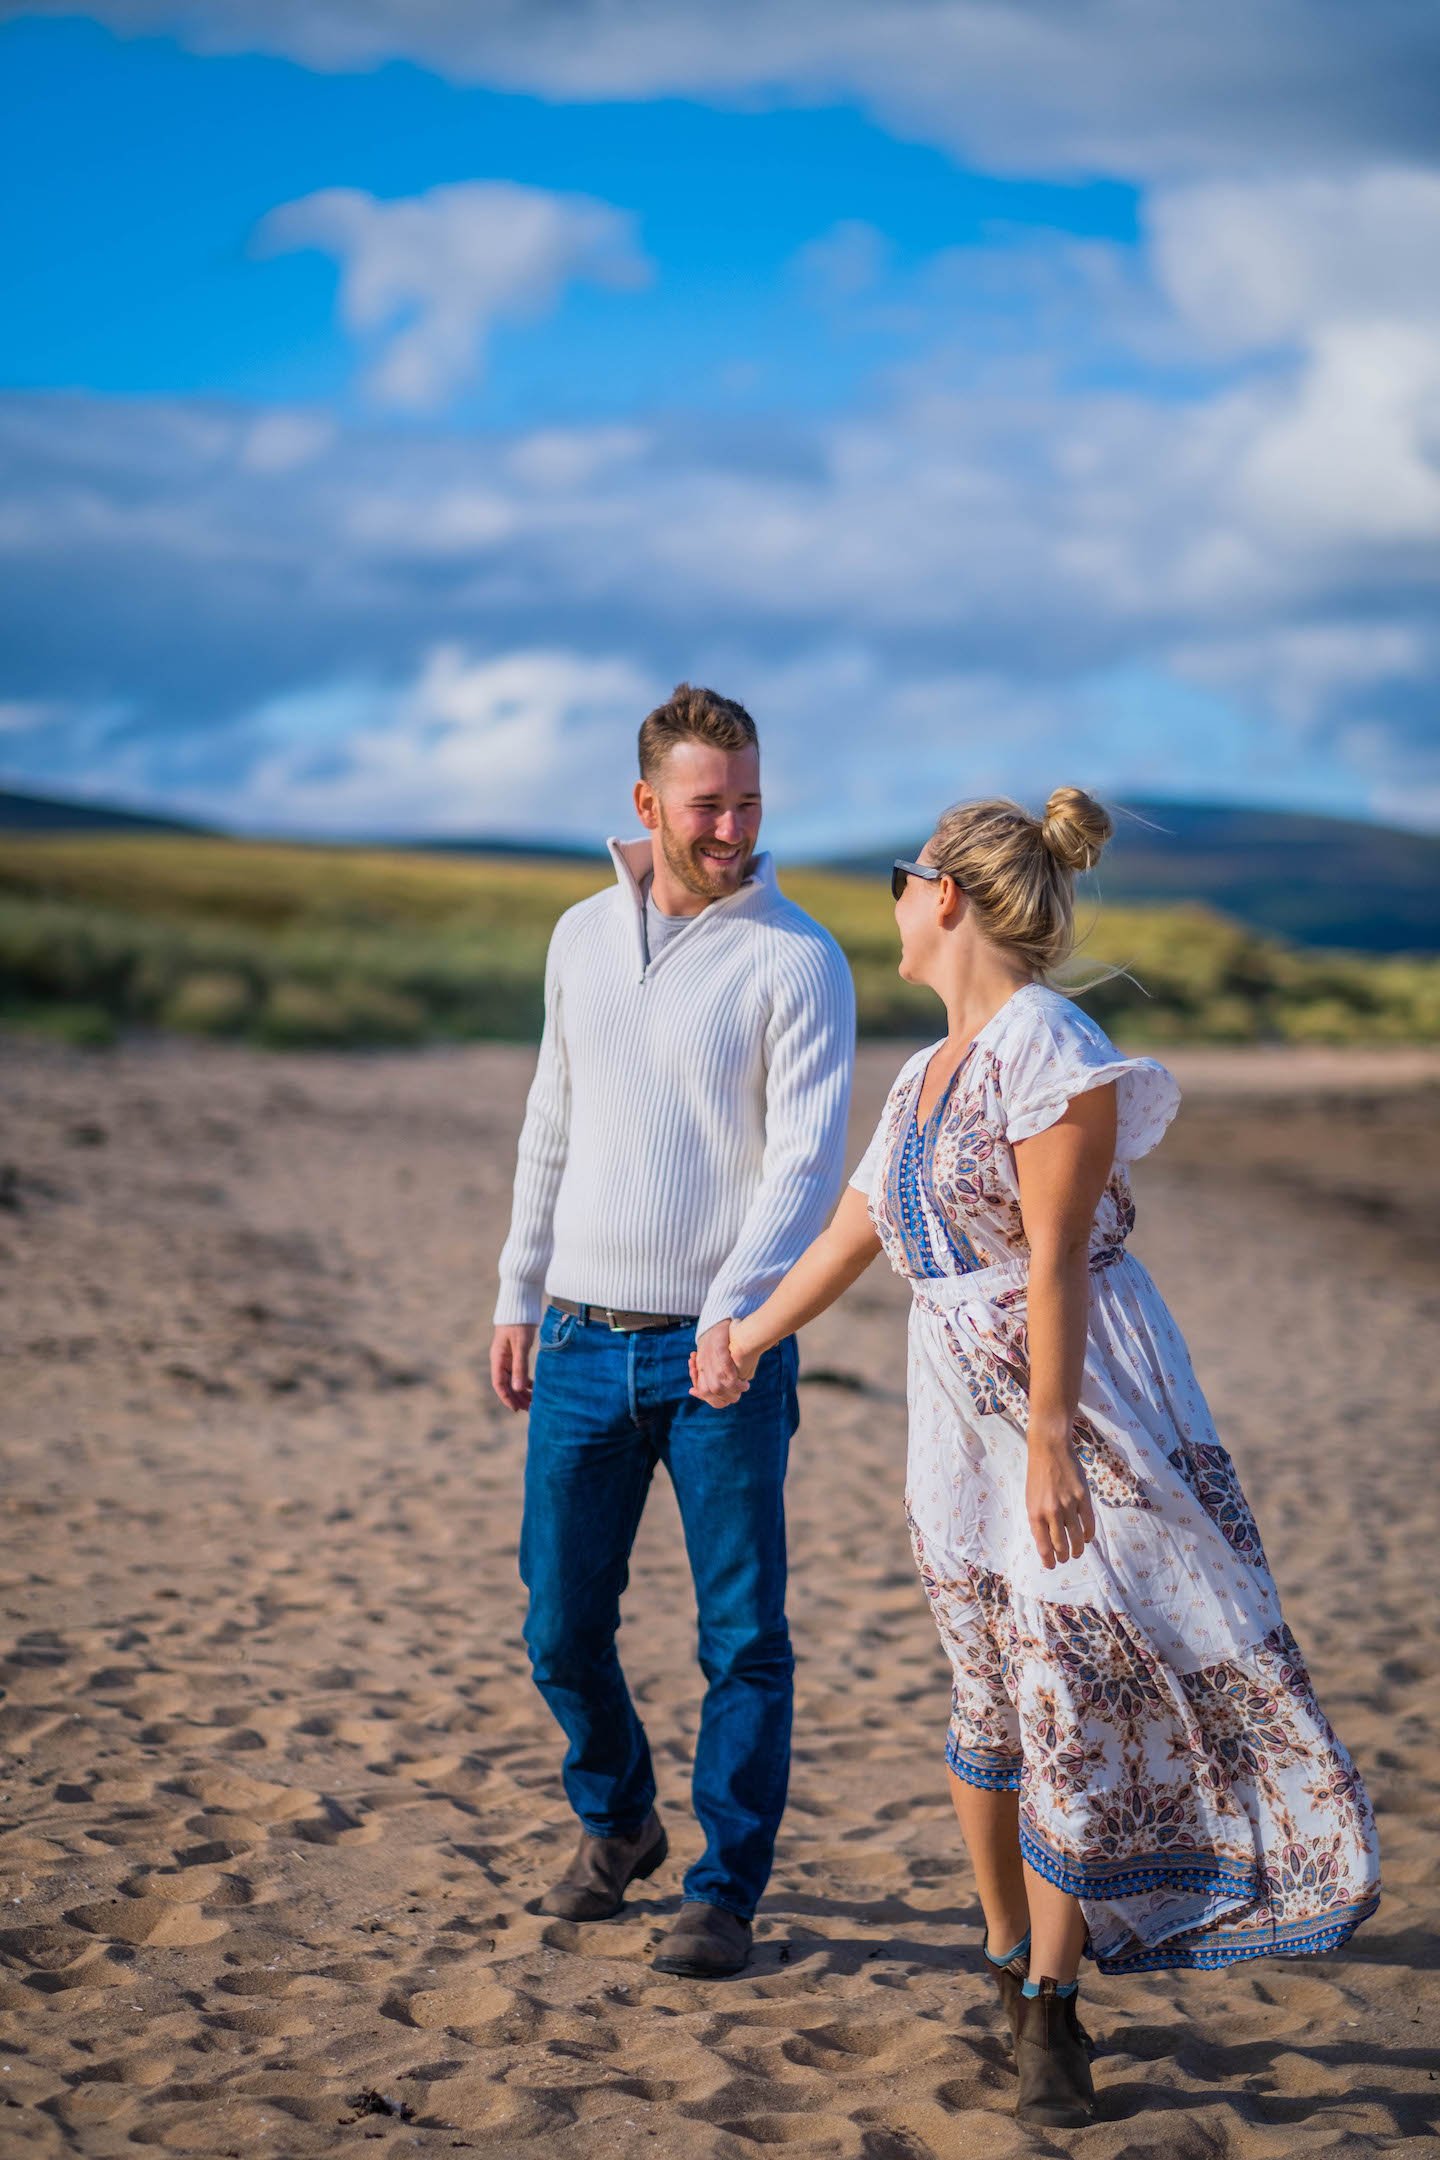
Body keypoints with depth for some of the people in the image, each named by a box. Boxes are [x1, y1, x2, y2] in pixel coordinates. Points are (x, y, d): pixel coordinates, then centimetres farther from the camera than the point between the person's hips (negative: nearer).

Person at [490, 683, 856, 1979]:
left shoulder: (798, 962, -7)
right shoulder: (582, 937, 9)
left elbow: (807, 1162, -14)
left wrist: (735, 1314, -27)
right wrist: (518, 1297, 15)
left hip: (724, 1351, -4)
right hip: (584, 1343, 4)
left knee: (743, 1638, 1)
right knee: (563, 1626, 9)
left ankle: (726, 1893, 14)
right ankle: (616, 1824, 34)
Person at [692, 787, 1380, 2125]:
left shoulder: (1048, 1049, -14)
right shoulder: (924, 1077, 12)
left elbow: (1055, 1263, -18)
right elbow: (847, 1240, 24)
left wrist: (1049, 1441, -20)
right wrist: (742, 1342, 34)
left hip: (1078, 1409, -7)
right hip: (958, 1414, 7)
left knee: (1075, 1699, -4)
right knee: (993, 1702, 10)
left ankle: (1050, 2011, 6)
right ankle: (1008, 1960, 25)